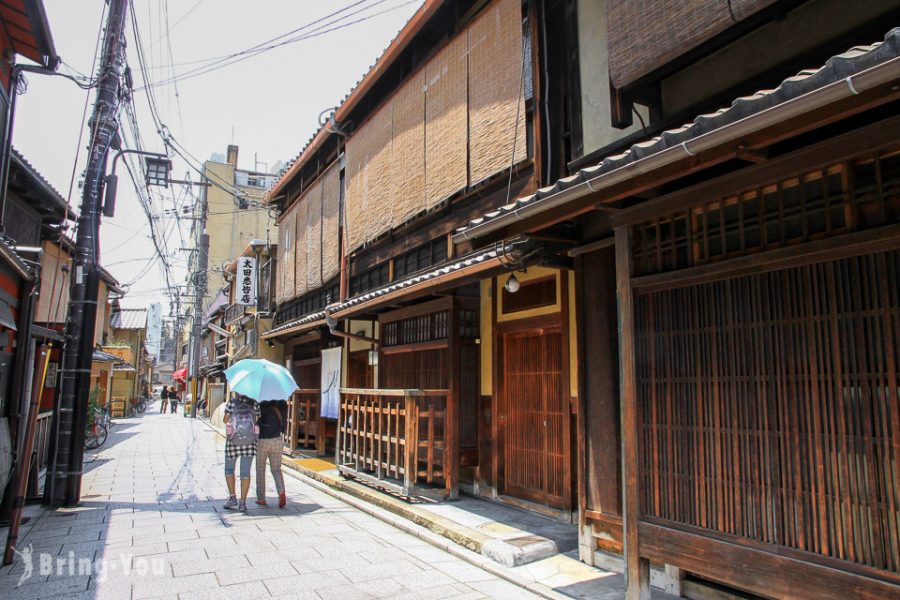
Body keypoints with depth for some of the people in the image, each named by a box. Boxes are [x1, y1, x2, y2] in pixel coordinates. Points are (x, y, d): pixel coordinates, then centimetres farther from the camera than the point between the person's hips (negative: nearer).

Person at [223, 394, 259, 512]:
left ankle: (232, 498, 9)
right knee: (245, 472, 6)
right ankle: (243, 503, 5)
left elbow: (225, 420, -2)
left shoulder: (232, 402, -8)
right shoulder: (254, 403, -4)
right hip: (249, 441, 1)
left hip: (233, 441, -1)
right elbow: (257, 420, 1)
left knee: (229, 469, 17)